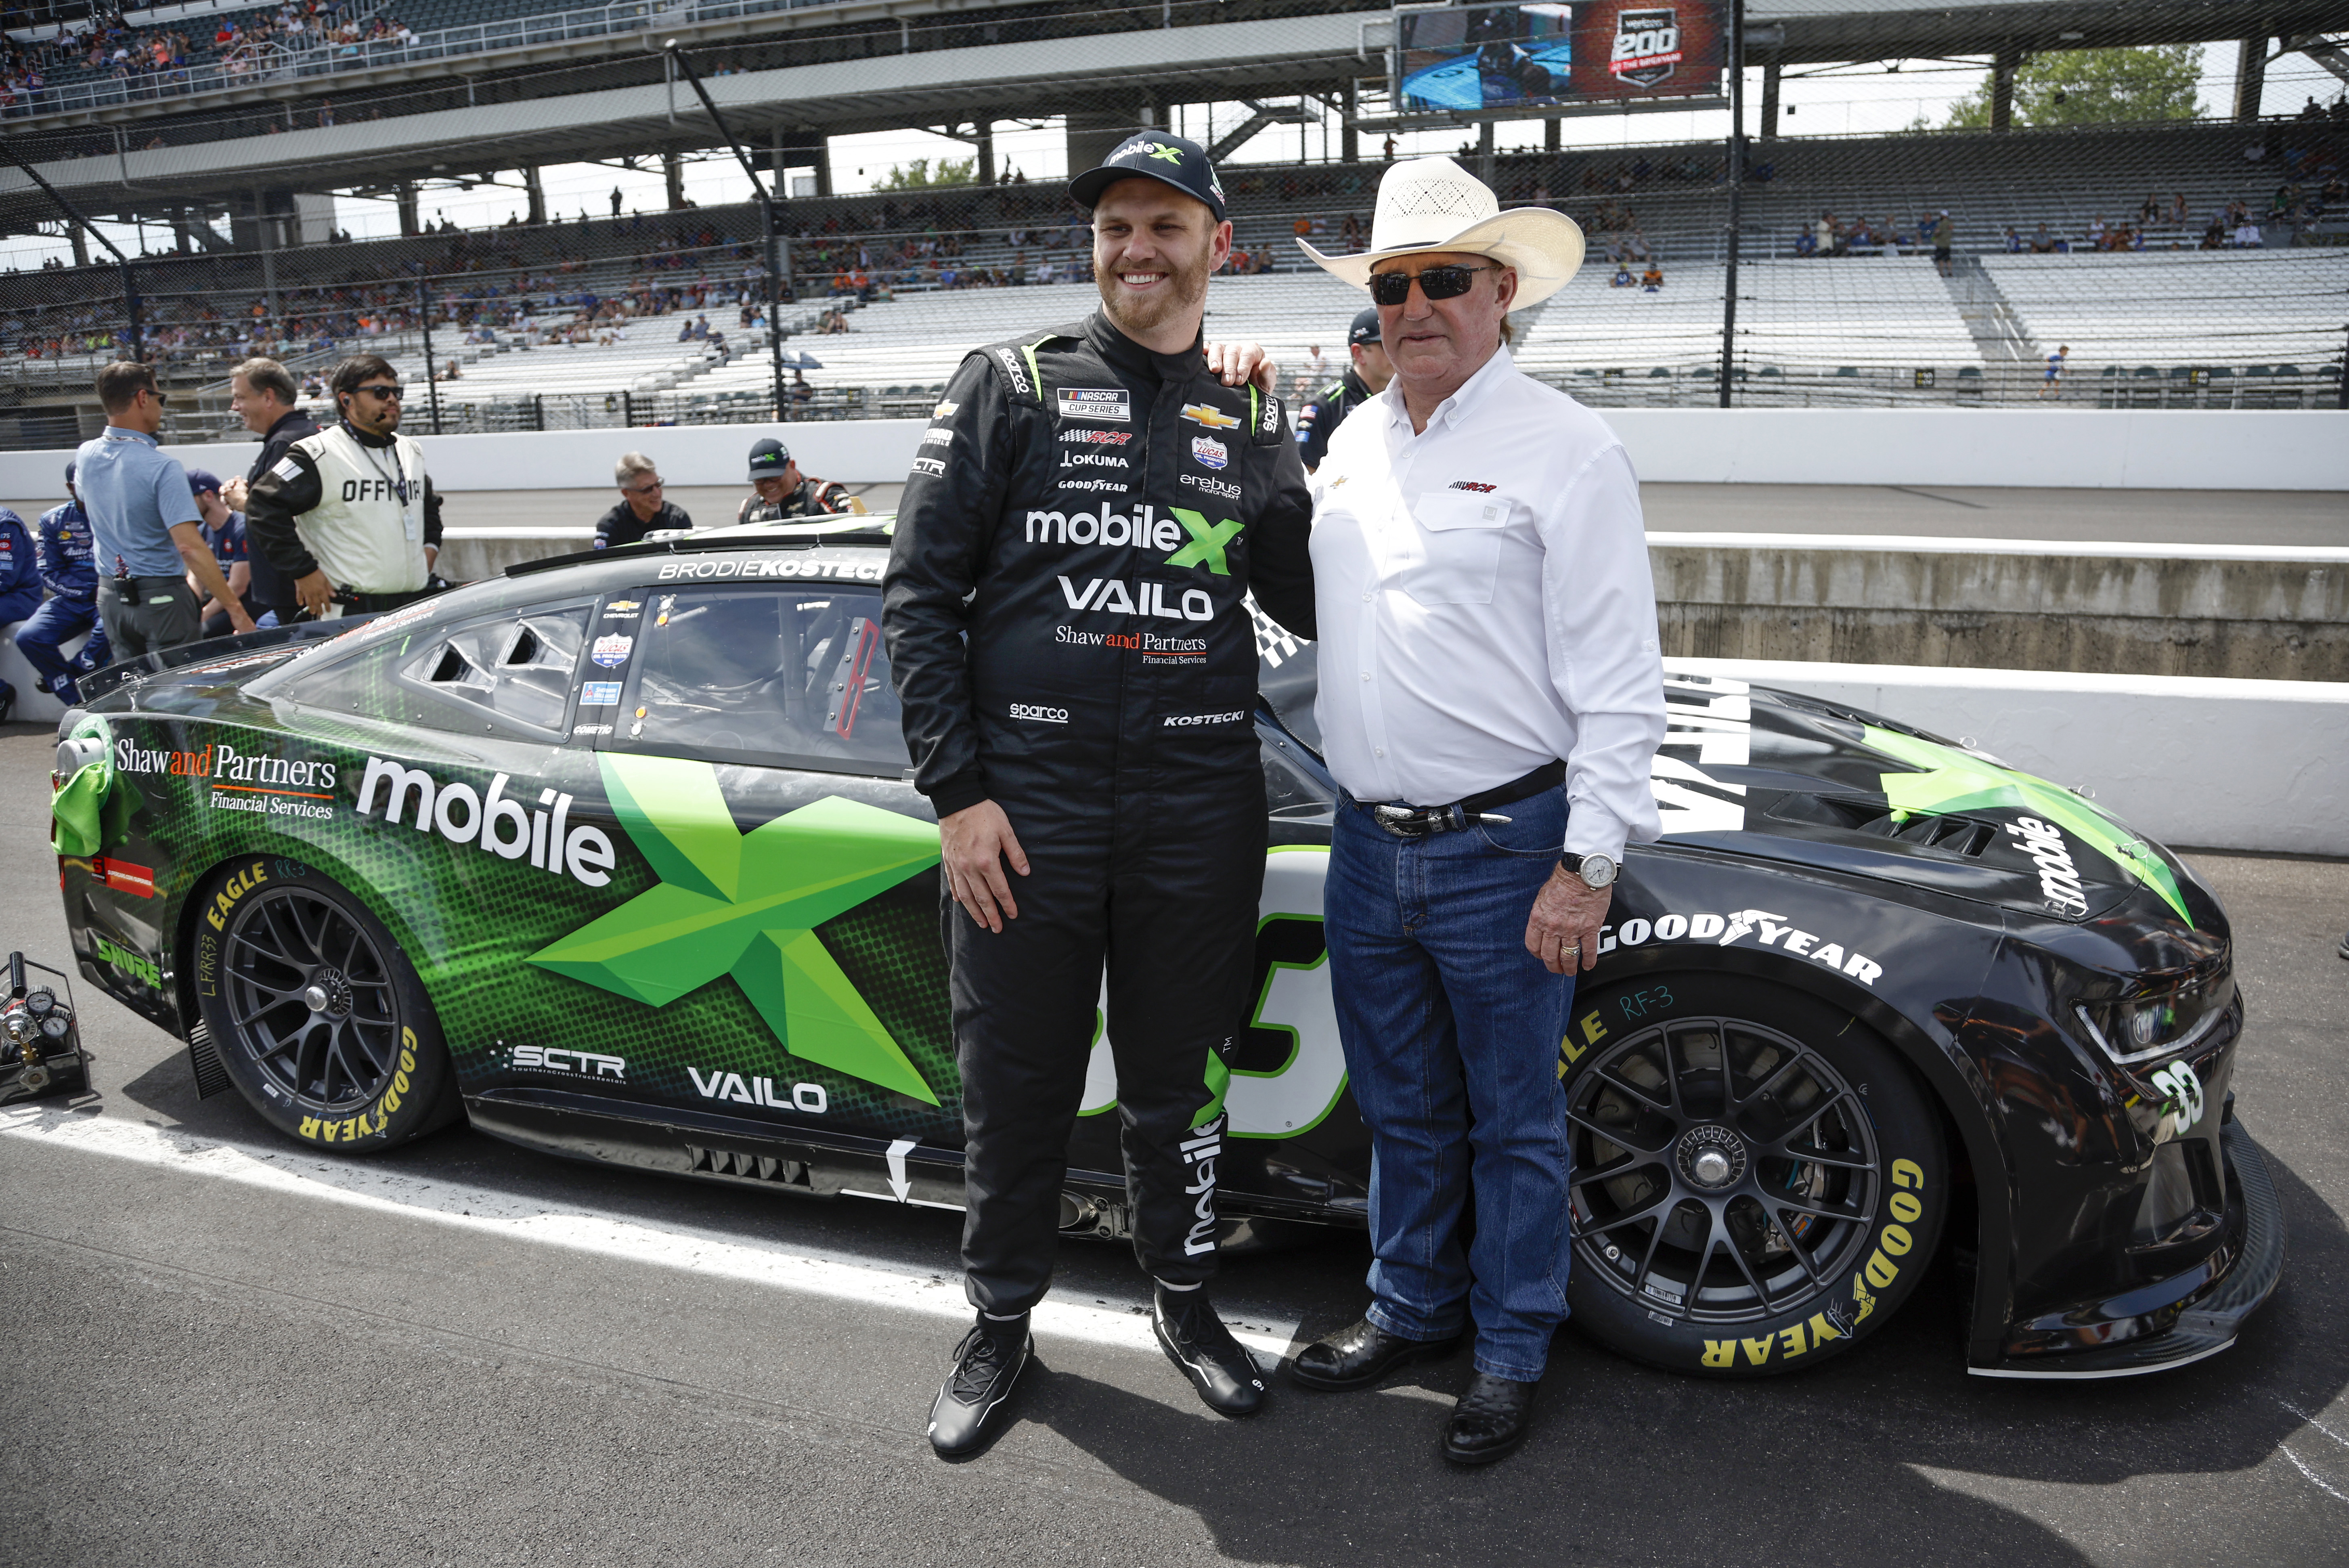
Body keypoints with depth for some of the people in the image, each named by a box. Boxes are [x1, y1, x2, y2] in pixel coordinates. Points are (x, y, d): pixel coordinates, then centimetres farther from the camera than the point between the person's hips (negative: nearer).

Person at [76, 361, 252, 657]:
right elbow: (190, 547, -26)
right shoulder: (162, 467, -19)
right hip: (160, 596, -6)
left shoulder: (85, 457, 1)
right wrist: (235, 609, -25)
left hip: (110, 595, 7)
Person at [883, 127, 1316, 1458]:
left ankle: (1185, 1297, 37)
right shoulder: (1015, 385, 2)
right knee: (1017, 1082, 9)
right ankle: (1003, 1322, 31)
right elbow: (921, 593, -2)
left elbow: (1317, 607, 10)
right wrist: (957, 794, -9)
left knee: (1181, 1076, 15)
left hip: (1199, 810, 2)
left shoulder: (1254, 421, 11)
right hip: (1025, 805, -2)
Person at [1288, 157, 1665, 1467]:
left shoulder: (1566, 449, -9)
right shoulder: (1354, 444, 11)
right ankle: (1413, 1306, 37)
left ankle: (1513, 1350, 27)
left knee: (1514, 1122, 9)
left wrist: (1587, 864, -15)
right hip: (1369, 842, 6)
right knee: (1404, 1111, 19)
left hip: (1503, 849, -6)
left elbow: (1618, 681, -12)